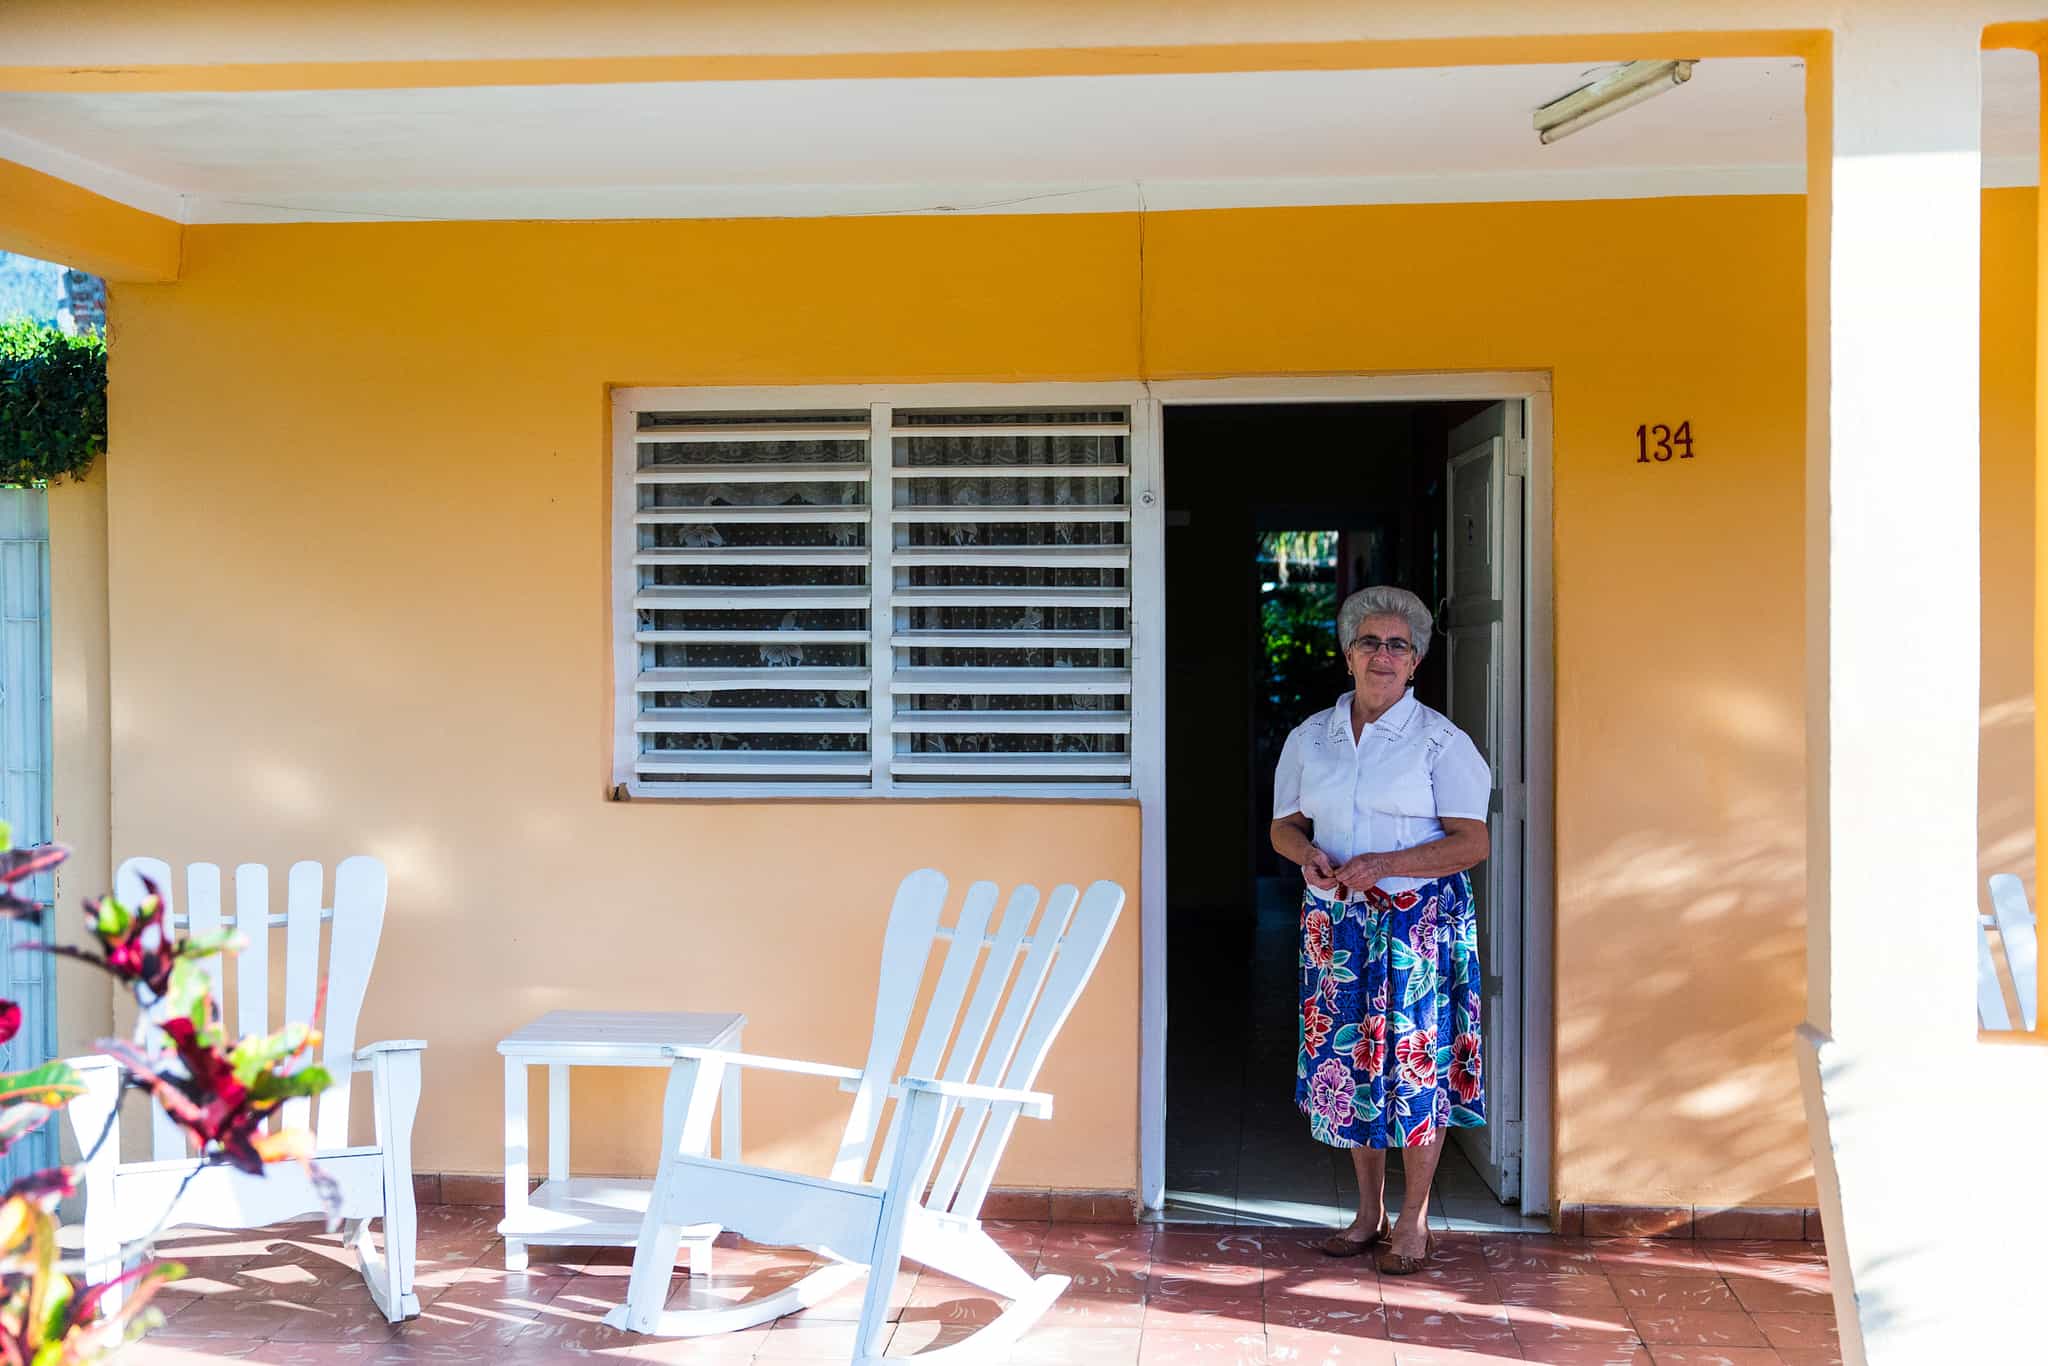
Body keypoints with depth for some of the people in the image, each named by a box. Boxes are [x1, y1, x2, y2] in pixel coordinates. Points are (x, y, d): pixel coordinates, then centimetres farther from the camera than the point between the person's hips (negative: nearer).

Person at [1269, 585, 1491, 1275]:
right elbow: (1284, 824, 15)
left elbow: (1472, 842, -9)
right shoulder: (1310, 737, 9)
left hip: (1419, 920, -4)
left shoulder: (1441, 741, -5)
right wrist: (1308, 854, -9)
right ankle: (1369, 1211, 23)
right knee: (1347, 1058, 8)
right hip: (1336, 922, 4)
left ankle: (1414, 1220, 14)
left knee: (1416, 1062, -1)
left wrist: (1382, 866, -19)